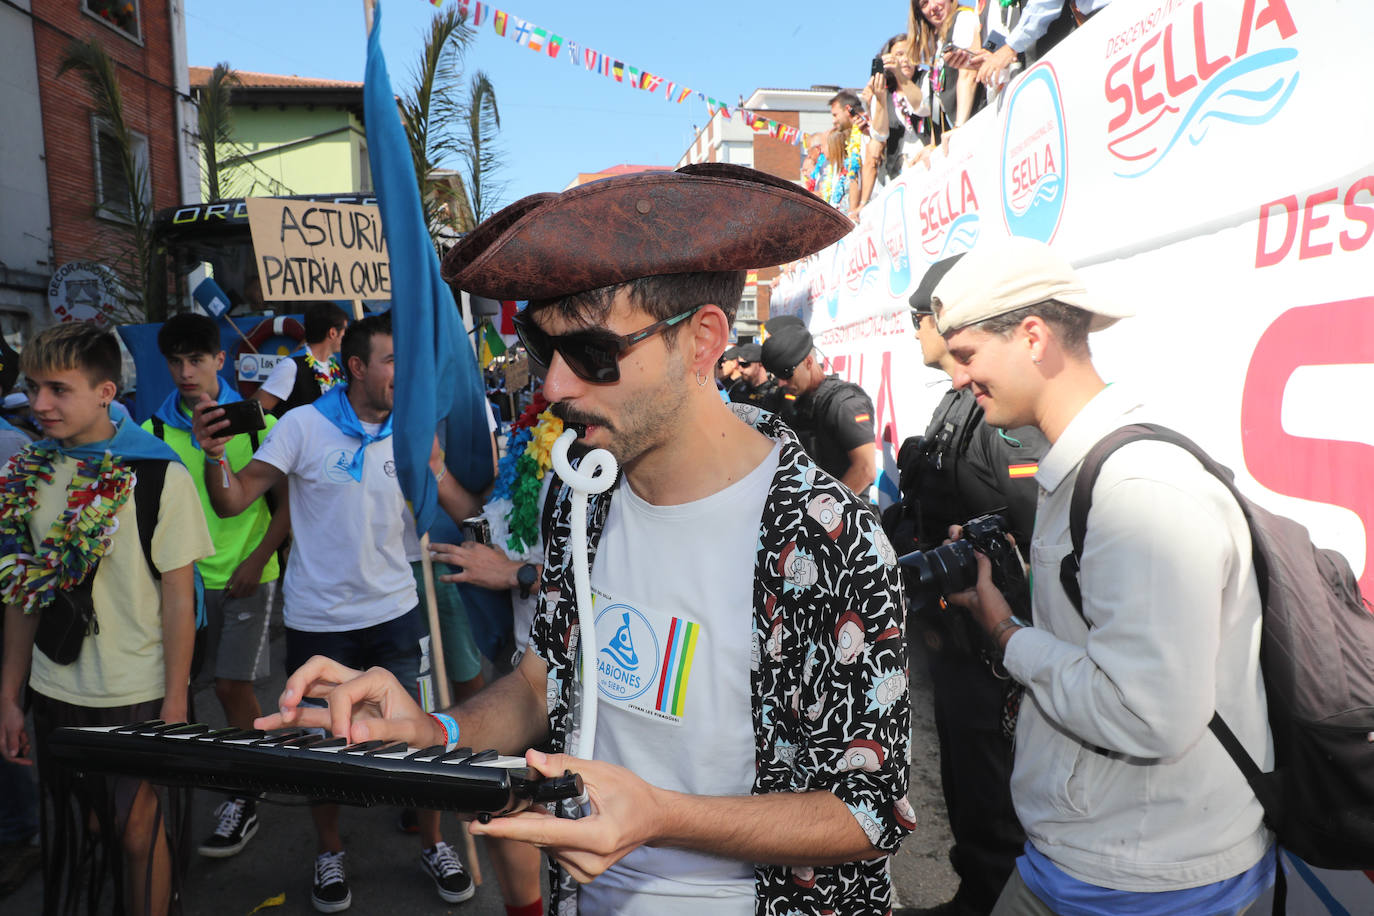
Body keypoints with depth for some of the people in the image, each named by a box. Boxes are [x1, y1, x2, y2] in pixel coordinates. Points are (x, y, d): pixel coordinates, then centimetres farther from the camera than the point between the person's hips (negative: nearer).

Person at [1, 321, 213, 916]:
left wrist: (176, 705, -11)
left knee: (141, 830, 7)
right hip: (55, 694, 4)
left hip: (140, 696, -4)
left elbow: (179, 599, -11)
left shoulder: (160, 477, -12)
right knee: (79, 830, 17)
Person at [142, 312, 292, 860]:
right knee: (231, 684, 11)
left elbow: (288, 501, -5)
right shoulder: (155, 430, 0)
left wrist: (256, 560, -12)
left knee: (231, 686, -1)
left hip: (247, 573, -3)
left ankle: (241, 801, 15)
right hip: (190, 574, 3)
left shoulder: (254, 421, -7)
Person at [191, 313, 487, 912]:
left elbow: (466, 511, 0)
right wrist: (214, 456, -30)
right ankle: (330, 853, 38)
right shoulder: (304, 426, -9)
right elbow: (233, 502, -12)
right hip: (319, 620, -2)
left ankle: (432, 844, 31)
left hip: (394, 612, 2)